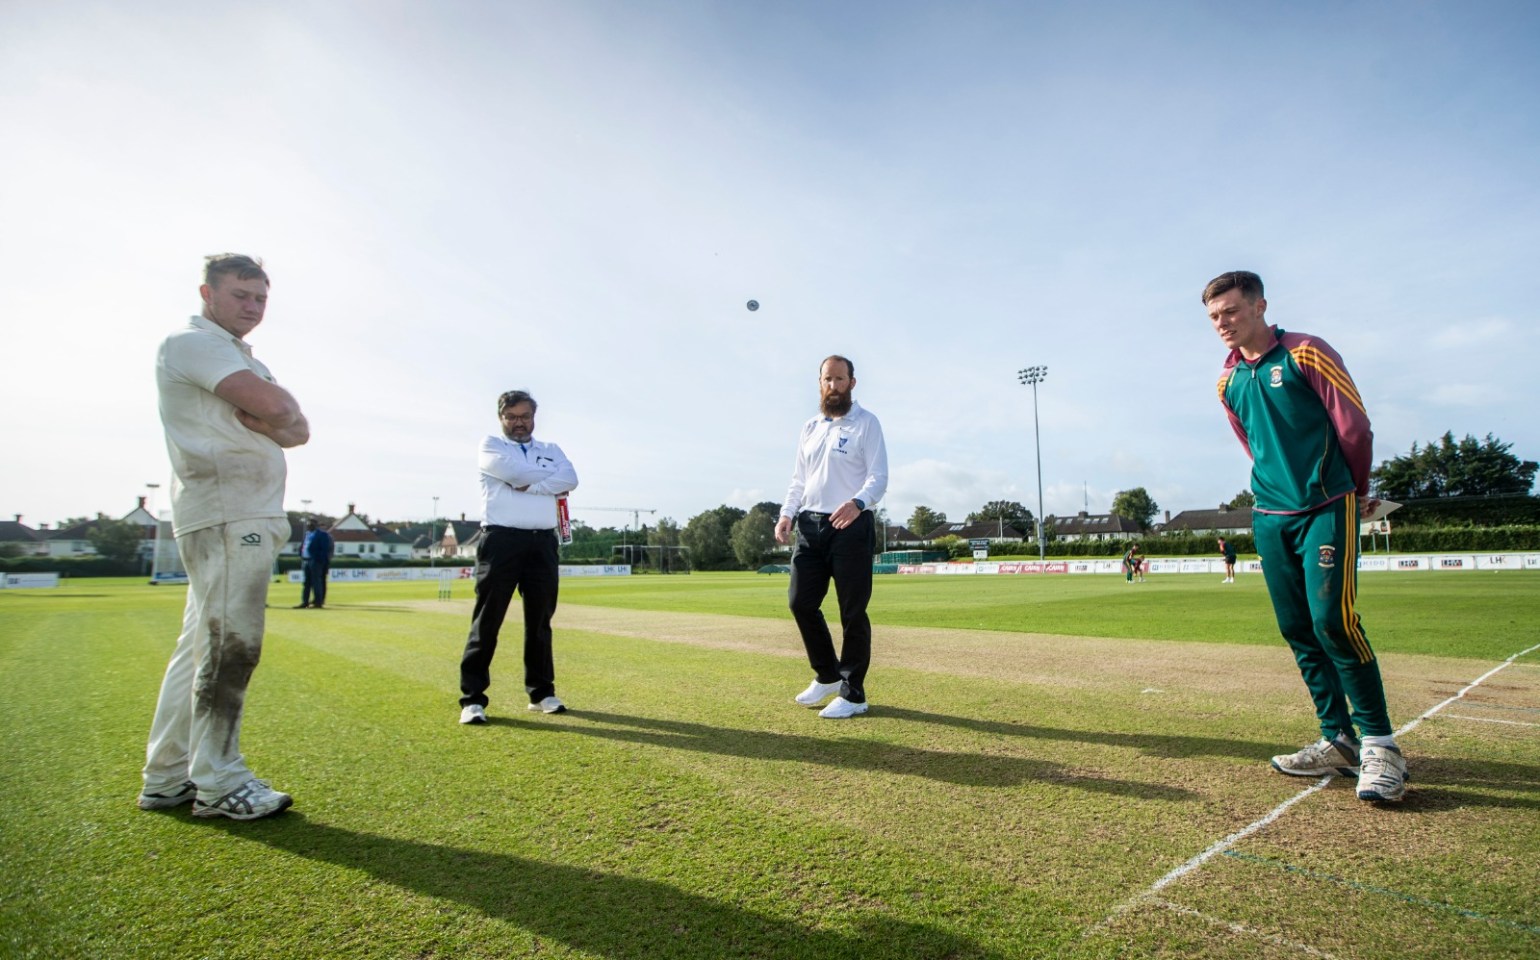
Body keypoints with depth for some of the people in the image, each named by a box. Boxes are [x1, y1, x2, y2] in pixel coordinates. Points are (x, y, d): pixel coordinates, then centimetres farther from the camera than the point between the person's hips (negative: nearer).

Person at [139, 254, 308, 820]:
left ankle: (169, 777, 19)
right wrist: (276, 406, 2)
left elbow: (298, 429, 13)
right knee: (231, 642, -8)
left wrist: (270, 418, -7)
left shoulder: (243, 361, 26)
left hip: (252, 517, 9)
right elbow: (275, 407, -19)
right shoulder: (191, 343, -3)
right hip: (224, 513, -9)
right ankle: (218, 782, 0)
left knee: (204, 644, 11)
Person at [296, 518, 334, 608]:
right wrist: (301, 555, 8)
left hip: (315, 561, -8)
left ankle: (318, 602, -2)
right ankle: (305, 602, 18)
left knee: (316, 582, -6)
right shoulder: (307, 534, 16)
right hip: (306, 561, 8)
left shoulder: (322, 535, -9)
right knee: (307, 582, 13)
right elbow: (303, 546, 23)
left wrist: (320, 560, -17)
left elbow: (325, 549, -14)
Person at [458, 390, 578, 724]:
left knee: (540, 620, 9)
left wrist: (529, 485, -12)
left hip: (542, 542, 4)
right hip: (501, 539, -3)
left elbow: (570, 480, -4)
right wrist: (552, 477, -1)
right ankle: (473, 697, 2)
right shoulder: (490, 445, 9)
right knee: (487, 619, -3)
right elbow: (515, 471, -12)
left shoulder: (552, 450, 18)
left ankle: (541, 692, 19)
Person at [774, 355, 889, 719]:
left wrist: (857, 503, -32)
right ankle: (827, 676, 27)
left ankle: (853, 694, 11)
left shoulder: (866, 423, -2)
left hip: (851, 527, -6)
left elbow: (878, 477, -11)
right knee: (802, 603, 8)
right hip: (809, 526, 6)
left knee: (852, 612, 0)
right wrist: (786, 514, 2)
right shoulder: (809, 429, 16)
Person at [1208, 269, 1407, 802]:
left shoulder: (1306, 354, -6)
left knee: (1333, 622, -14)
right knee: (1297, 630, 6)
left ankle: (1380, 744, 0)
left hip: (1326, 509, -6)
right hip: (1271, 518, 6)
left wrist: (1356, 492, 5)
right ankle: (1339, 740, 16)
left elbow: (1355, 425, -4)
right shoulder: (1228, 382, 11)